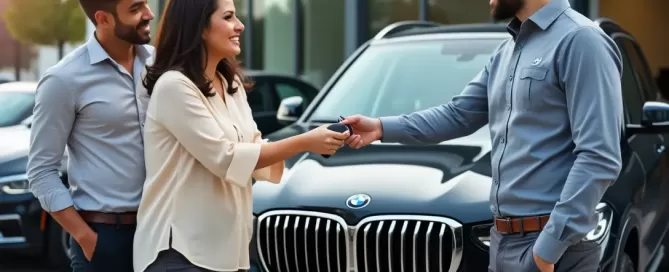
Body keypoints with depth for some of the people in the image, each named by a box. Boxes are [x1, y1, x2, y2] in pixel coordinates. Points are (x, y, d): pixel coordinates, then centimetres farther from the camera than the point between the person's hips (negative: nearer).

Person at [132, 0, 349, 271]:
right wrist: (304, 142, -17)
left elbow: (254, 151, 8)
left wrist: (316, 141, -9)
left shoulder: (231, 84, 12)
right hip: (180, 249, -8)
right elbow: (224, 159, -19)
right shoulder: (174, 86, -15)